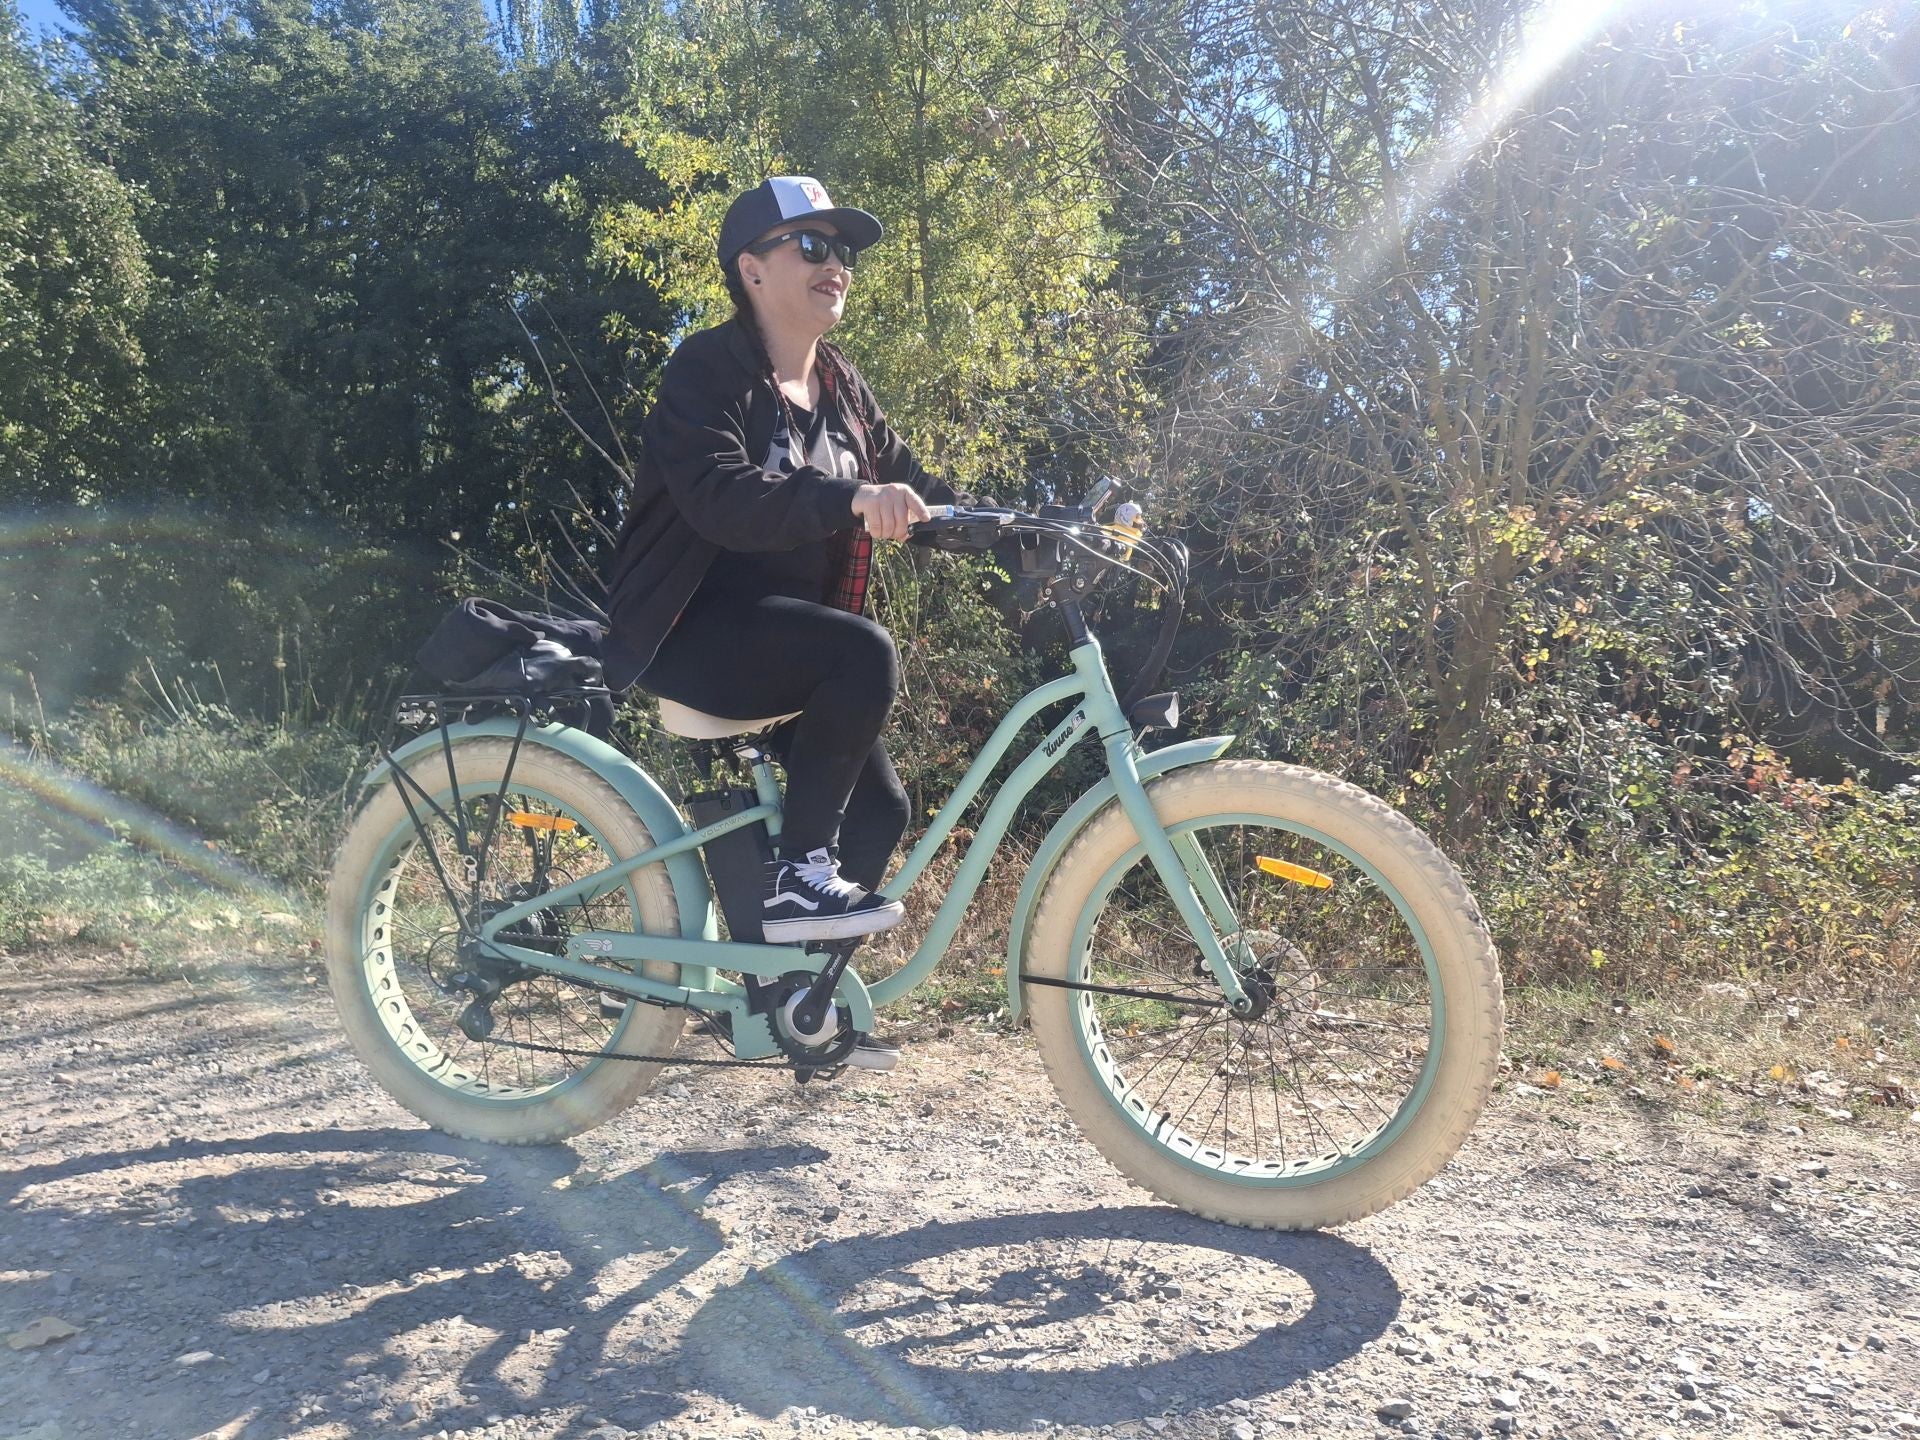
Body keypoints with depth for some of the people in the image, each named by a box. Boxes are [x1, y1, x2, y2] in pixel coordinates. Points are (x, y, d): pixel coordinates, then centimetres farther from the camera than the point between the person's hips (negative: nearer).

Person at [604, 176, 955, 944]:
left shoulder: (841, 385, 11)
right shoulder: (709, 368, -11)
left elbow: (914, 489, 6)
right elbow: (719, 498, -28)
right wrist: (848, 498, -44)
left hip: (789, 633, 7)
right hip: (695, 627, -7)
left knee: (879, 807, -3)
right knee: (866, 654, -31)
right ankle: (797, 874, -20)